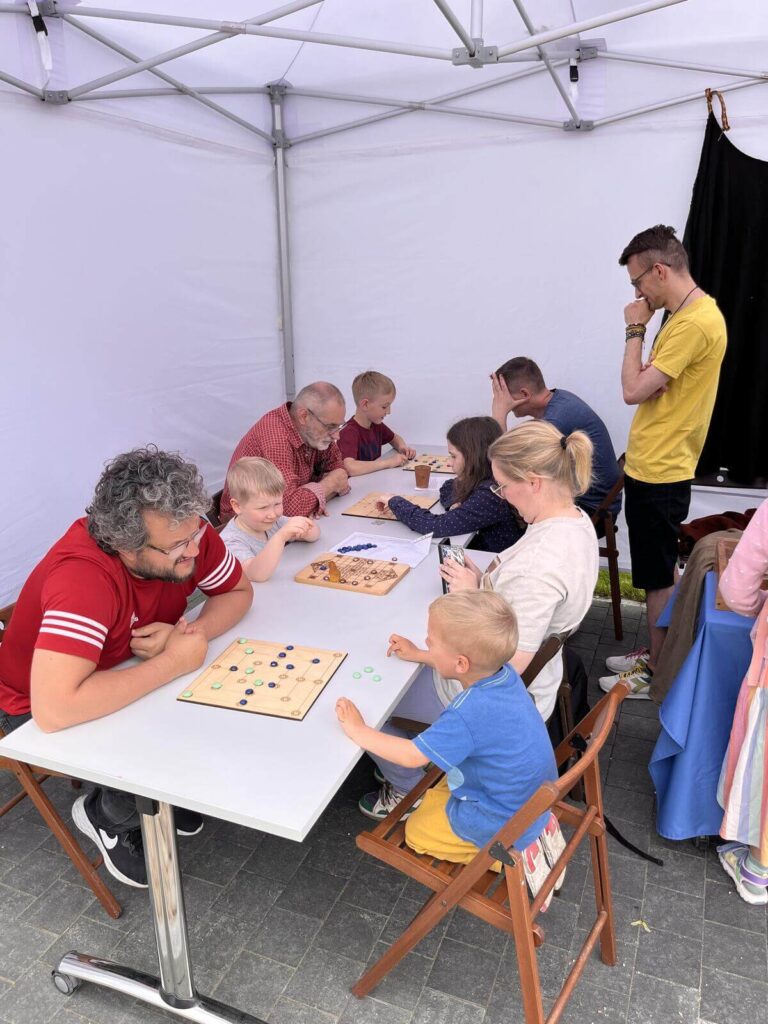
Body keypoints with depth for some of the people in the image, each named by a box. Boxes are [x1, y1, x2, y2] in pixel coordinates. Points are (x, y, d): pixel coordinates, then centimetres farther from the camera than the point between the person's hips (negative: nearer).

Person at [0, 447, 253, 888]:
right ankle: (106, 817, 10)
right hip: (41, 706, -5)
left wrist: (192, 633, -29)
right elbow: (53, 708, -47)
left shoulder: (187, 532, -22)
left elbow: (239, 592, -8)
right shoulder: (83, 577, -39)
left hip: (131, 676, 6)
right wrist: (174, 662, -37)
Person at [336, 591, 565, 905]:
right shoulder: (501, 671, -13)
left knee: (417, 831, 10)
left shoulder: (469, 715, -37)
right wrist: (417, 655, 16)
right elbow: (466, 665, 12)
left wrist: (358, 731, -18)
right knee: (435, 797, 28)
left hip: (507, 820, -8)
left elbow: (412, 756, -29)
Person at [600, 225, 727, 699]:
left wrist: (636, 329, -12)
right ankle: (656, 654, 35)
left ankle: (657, 674, 18)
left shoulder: (695, 323, -20)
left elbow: (635, 389, -21)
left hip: (659, 473, -10)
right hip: (654, 467, 10)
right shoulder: (693, 313, 12)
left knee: (660, 578, 3)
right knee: (658, 573, 20)